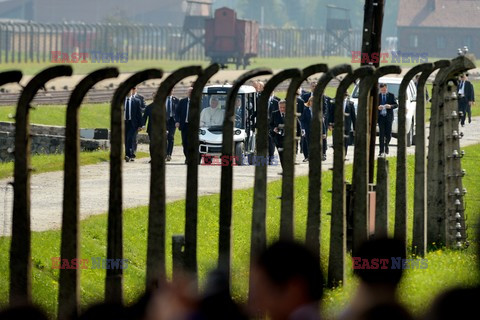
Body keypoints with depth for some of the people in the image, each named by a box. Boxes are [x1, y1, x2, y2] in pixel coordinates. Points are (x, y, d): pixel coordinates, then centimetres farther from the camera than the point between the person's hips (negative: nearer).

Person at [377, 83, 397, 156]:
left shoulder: (391, 95, 4)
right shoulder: (377, 96, 6)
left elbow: (396, 105, 1)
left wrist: (390, 106, -19)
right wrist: (377, 107, -17)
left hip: (388, 117, 0)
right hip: (381, 117, 0)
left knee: (388, 134, 3)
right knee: (381, 134, -3)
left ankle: (386, 146, 32)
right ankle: (382, 151, -3)